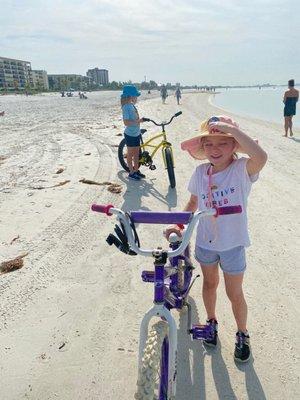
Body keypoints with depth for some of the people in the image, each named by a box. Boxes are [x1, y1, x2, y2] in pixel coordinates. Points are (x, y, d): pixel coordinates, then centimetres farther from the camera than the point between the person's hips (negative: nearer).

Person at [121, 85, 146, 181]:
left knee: (136, 152, 15)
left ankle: (136, 170, 27)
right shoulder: (126, 107, -19)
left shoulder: (132, 105, 7)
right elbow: (126, 122, -25)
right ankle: (131, 173, 16)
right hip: (130, 134, -8)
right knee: (130, 154, 5)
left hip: (136, 133, 8)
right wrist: (138, 121, -28)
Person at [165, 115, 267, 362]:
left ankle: (242, 334, 40)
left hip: (233, 243, -3)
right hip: (205, 241, 4)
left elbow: (260, 157, -43)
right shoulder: (201, 172, -7)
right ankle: (212, 321, 50)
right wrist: (178, 224, -6)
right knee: (209, 283, 24)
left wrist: (231, 128, -38)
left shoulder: (241, 170, -20)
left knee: (234, 294, 12)